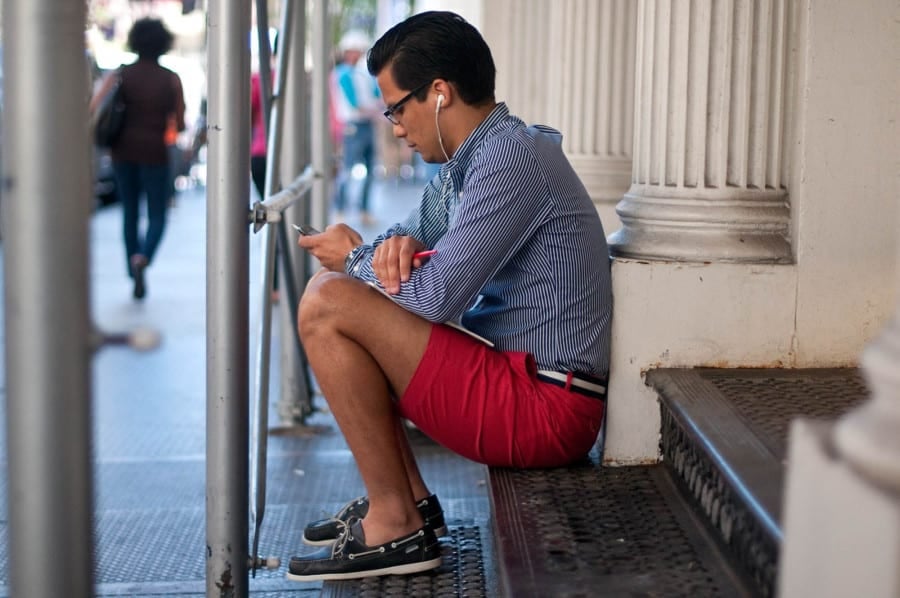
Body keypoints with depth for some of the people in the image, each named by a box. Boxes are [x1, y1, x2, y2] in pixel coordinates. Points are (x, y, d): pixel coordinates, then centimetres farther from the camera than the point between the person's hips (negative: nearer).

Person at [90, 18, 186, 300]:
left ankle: (136, 279, 17)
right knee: (157, 217, 6)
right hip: (154, 152, -2)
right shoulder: (172, 80, -1)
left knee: (130, 214, 15)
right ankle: (142, 258, -24)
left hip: (123, 152, 2)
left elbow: (92, 110, -9)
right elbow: (180, 125, 3)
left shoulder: (119, 75, 1)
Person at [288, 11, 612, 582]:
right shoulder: (474, 156, 13)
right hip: (516, 378, 10)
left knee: (326, 304, -17)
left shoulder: (512, 160, -18)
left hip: (543, 408, -10)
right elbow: (418, 232, 22)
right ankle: (408, 497, 13)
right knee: (335, 300, 18)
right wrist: (393, 247, -4)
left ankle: (395, 525, -10)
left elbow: (436, 297, -23)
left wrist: (355, 259, -3)